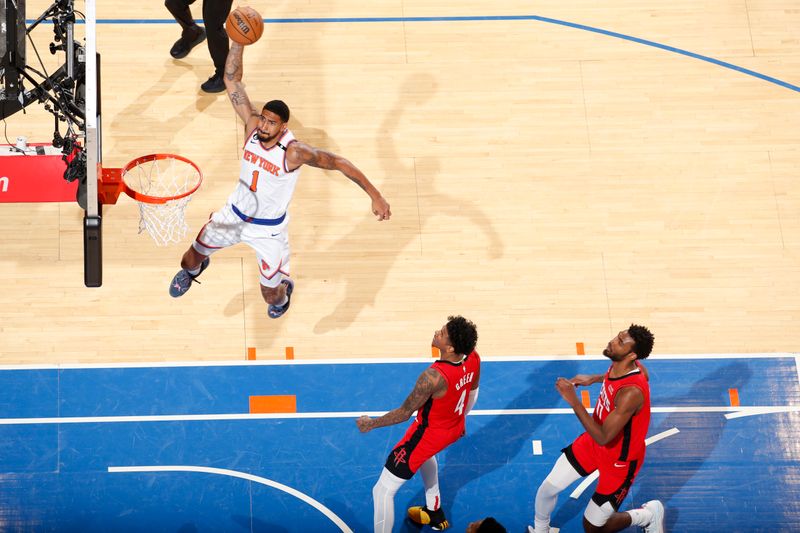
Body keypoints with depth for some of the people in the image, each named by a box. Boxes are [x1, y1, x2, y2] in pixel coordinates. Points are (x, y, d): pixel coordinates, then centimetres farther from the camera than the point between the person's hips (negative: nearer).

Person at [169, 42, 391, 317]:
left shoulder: (294, 152, -31)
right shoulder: (252, 125, -19)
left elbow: (339, 163, -25)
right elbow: (231, 79, -22)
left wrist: (375, 195, -26)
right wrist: (238, 43, -36)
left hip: (269, 229, -4)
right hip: (235, 215, 4)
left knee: (271, 296, 3)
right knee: (193, 256, 18)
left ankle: (283, 290, 43)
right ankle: (191, 271, 58)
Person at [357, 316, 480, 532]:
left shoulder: (434, 377, -39)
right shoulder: (473, 358, -18)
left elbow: (405, 413, -25)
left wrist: (371, 424, -9)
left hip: (429, 433, -8)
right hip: (455, 428, 8)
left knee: (382, 491, 3)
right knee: (425, 453, 43)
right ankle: (434, 513, 56)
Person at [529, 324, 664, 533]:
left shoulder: (632, 392, -41)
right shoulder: (622, 365, -15)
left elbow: (603, 437, -38)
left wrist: (573, 400, -40)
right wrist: (593, 379, 12)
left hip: (620, 460, -7)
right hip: (594, 442, 7)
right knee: (547, 488, 8)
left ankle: (649, 514, 27)